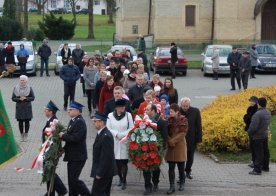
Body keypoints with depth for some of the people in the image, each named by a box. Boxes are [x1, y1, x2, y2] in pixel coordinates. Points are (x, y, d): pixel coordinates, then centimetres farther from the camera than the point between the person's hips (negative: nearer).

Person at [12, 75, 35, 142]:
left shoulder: (29, 88, -2)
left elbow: (33, 98, -2)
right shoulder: (16, 88, 1)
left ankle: (26, 135, 12)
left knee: (27, 121, 2)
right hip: (19, 107, 1)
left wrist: (25, 98, -16)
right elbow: (13, 98, 2)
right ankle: (22, 135, 14)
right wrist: (19, 99, -15)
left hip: (27, 107, -1)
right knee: (20, 122, 3)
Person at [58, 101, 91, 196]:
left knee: (74, 180, -7)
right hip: (72, 156, 10)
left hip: (78, 157, -10)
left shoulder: (80, 122, -18)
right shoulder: (73, 121, 13)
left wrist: (63, 136, -15)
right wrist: (64, 148, 6)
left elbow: (75, 138, -27)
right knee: (71, 180, 14)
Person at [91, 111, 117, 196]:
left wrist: (99, 173, -21)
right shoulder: (101, 133, 10)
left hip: (104, 172, -10)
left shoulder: (106, 136, -22)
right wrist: (99, 171, 17)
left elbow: (106, 157, -24)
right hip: (106, 171, 10)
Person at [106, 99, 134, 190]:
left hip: (125, 142, -1)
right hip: (114, 142, 1)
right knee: (117, 162, 6)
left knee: (124, 161, -4)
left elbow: (131, 128, -1)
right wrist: (116, 134, -13)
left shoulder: (128, 115, -2)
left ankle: (124, 181, 3)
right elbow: (108, 128, -1)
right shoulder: (110, 115, 0)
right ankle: (120, 178, 22)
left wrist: (122, 135, -12)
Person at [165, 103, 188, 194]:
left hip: (180, 146, -3)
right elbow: (166, 132, 5)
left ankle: (182, 183, 25)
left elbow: (182, 133, -12)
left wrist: (173, 141, -16)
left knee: (181, 167, 7)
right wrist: (169, 141, -13)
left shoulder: (183, 120, -7)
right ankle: (172, 186, 2)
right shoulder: (169, 120, 5)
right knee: (171, 167, 0)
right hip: (170, 146, 3)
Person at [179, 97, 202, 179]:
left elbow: (199, 126, -2)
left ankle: (188, 171, 35)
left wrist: (199, 138, -4)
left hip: (192, 139, 2)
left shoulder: (195, 111, -7)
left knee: (190, 157, 16)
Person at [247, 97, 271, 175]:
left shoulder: (257, 114, -25)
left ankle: (257, 170, 2)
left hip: (257, 137, -8)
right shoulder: (268, 113, 1)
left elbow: (253, 127, -24)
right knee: (265, 152, 17)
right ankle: (265, 167, 30)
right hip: (265, 135, 8)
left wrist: (249, 132, -8)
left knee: (258, 153, -3)